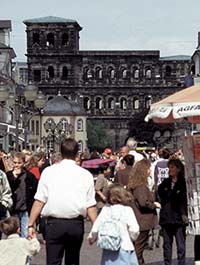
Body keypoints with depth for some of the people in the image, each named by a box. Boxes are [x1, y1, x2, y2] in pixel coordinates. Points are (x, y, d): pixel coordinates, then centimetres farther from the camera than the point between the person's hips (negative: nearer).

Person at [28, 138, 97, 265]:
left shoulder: (49, 171, 0)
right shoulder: (86, 174, 1)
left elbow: (39, 201, -3)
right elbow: (90, 205, -2)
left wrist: (31, 224, 1)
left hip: (54, 223, -1)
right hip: (76, 224, 2)